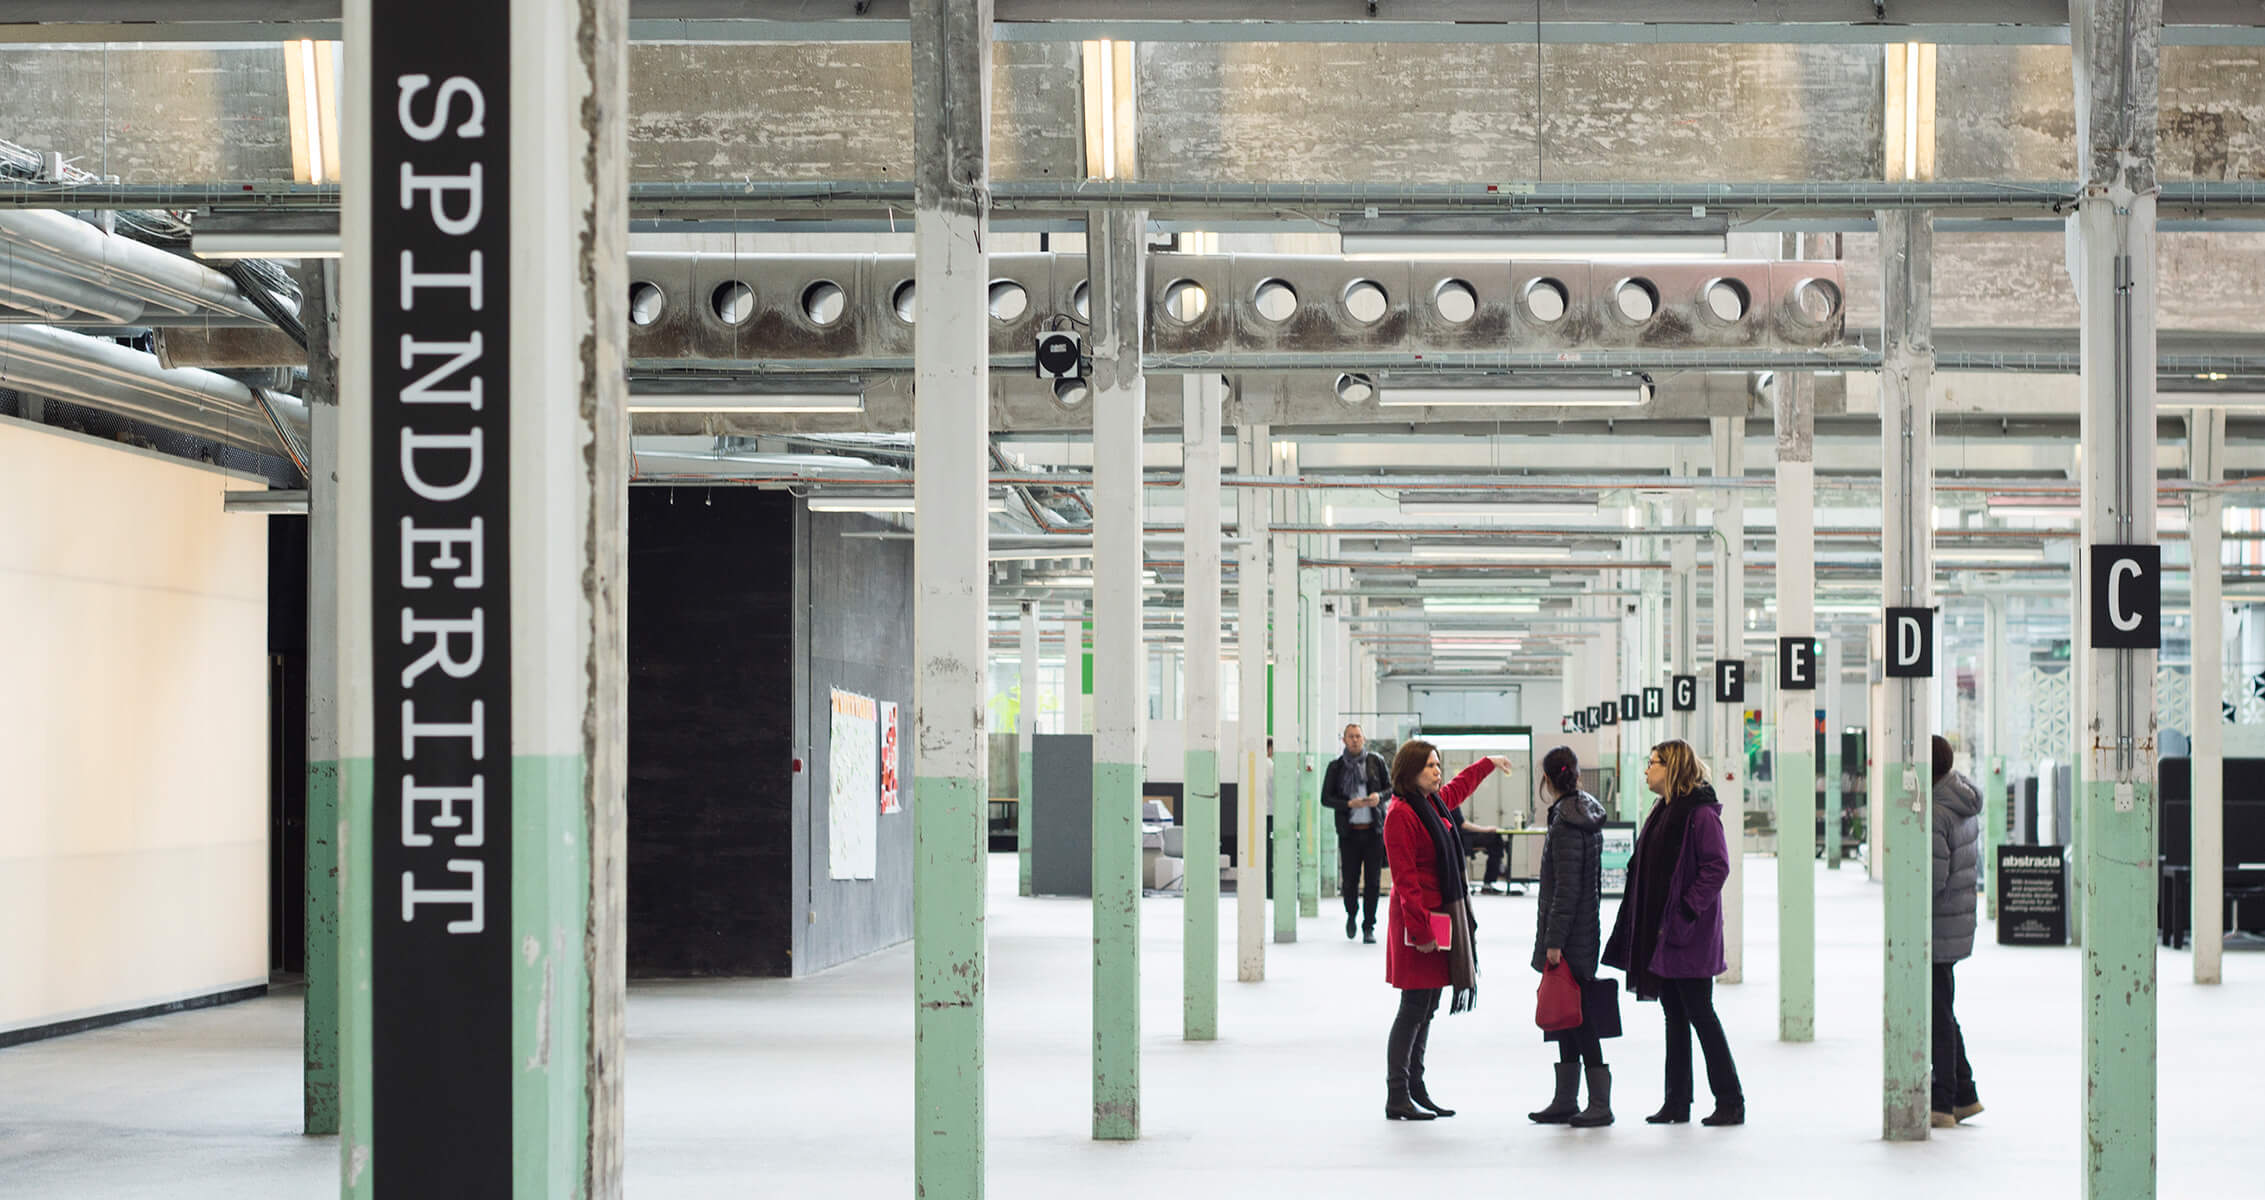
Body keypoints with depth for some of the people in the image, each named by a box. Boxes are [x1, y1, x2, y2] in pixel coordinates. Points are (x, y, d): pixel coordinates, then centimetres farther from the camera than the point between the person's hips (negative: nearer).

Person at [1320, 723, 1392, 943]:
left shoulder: (1376, 761, 5)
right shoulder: (1336, 766, 4)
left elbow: (1391, 788, 11)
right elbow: (1326, 797, 3)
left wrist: (1380, 796, -10)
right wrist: (1349, 804, -12)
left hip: (1374, 830, 0)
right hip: (1349, 831, 0)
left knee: (1373, 881, -1)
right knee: (1349, 880, -1)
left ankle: (1368, 927, 8)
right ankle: (1351, 914, 28)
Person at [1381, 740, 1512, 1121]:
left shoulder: (1434, 803, 13)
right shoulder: (1401, 814, -15)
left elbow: (1458, 788, 39)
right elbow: (1405, 878, -19)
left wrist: (1488, 764, 53)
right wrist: (1420, 929, -22)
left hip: (1442, 916, 9)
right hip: (1417, 919, -9)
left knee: (1427, 1010, 11)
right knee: (1414, 1009, -8)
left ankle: (1416, 1090, 16)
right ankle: (1397, 1099, -4)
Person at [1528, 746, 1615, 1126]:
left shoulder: (1566, 822, -17)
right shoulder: (1587, 814, 11)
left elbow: (1566, 888, -20)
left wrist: (1554, 940, -19)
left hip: (1570, 937, -9)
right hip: (1585, 932, 9)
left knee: (1578, 1021, -6)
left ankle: (1600, 1105, -4)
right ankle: (1564, 1102, 18)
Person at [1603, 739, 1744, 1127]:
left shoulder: (1700, 813, -13)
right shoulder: (1662, 811, 15)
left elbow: (1717, 866, -18)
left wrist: (1687, 911, -20)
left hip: (1689, 934, -9)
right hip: (1659, 929, 9)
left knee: (1699, 1014, -5)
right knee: (1674, 1017, 11)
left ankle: (1730, 1101, 2)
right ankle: (1677, 1102, 16)